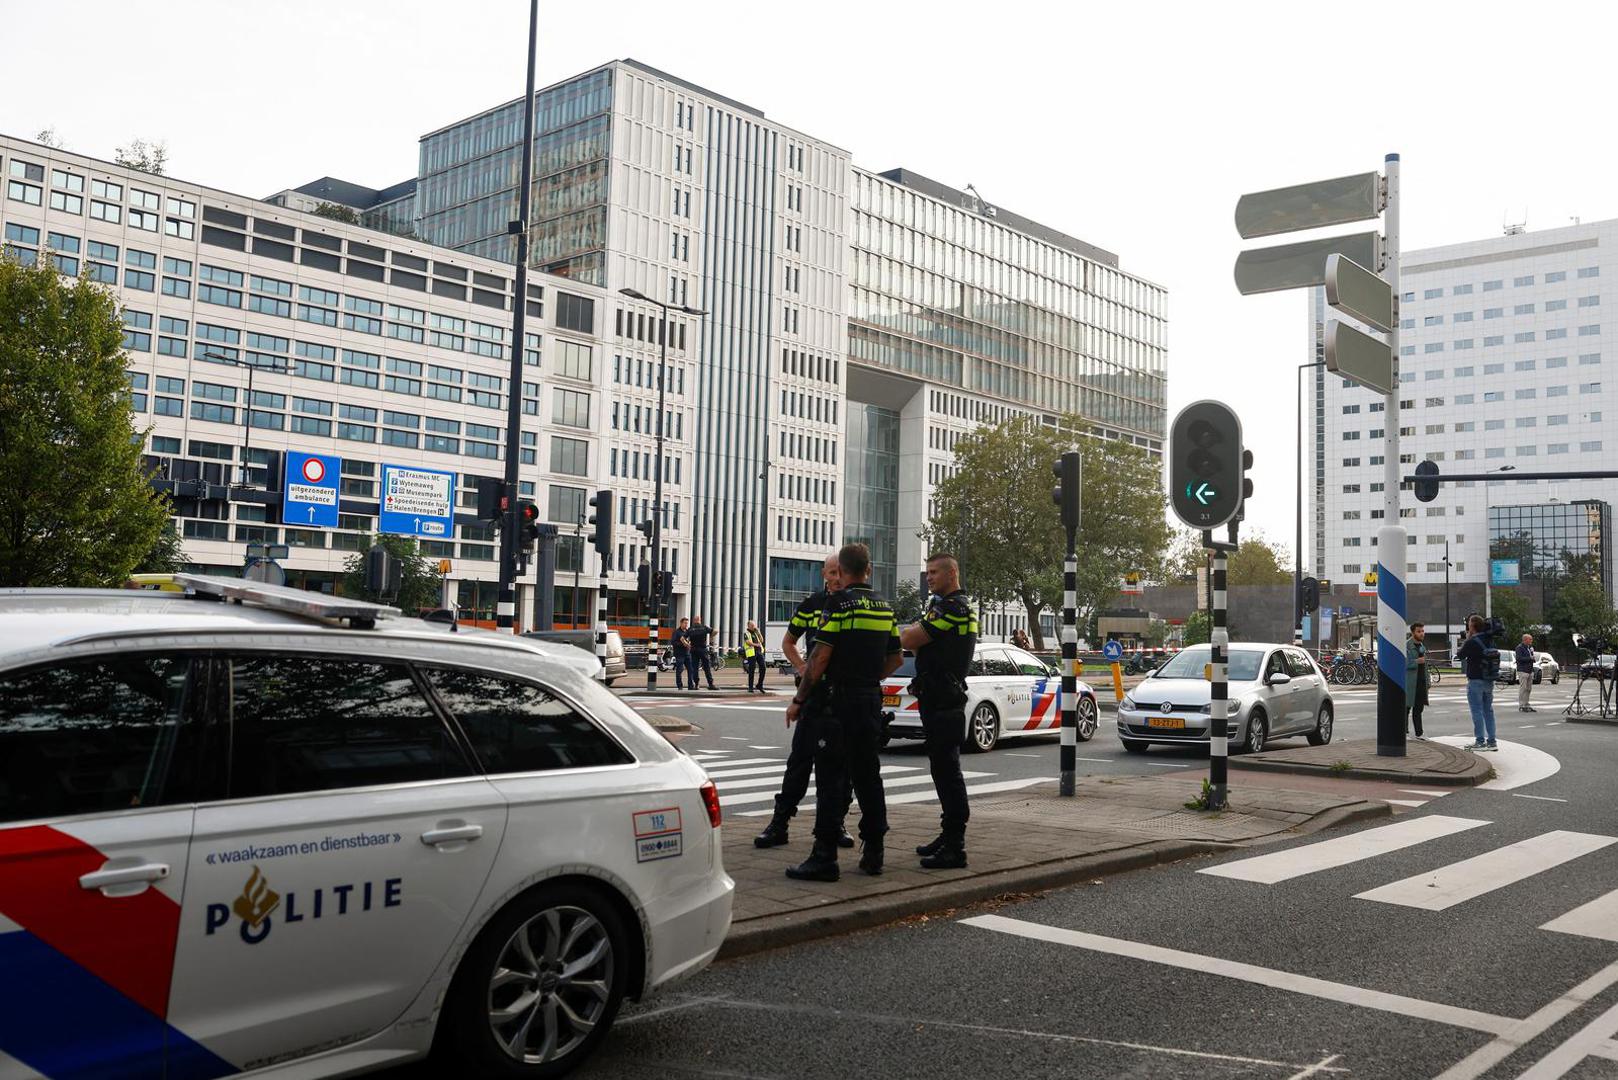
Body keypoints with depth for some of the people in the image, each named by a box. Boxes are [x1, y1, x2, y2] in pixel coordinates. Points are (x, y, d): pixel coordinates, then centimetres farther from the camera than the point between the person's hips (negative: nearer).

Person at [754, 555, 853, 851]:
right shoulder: (811, 604, 6)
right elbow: (788, 642, 18)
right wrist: (802, 668, 2)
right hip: (815, 691, 0)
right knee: (800, 757, 1)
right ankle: (779, 822, 5)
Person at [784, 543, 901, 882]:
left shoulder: (839, 602, -11)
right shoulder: (885, 607, 11)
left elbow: (821, 656, -15)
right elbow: (895, 659, 16)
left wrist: (799, 698, -9)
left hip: (840, 701, -7)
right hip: (872, 701, 7)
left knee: (831, 777, -5)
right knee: (868, 775, 13)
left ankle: (825, 857, -6)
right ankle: (873, 853, 18)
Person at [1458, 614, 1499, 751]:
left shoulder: (1471, 642, -16)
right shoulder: (1489, 641, 5)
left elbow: (1461, 656, -6)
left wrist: (1465, 641, 7)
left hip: (1476, 681, -7)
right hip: (1489, 681, 7)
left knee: (1477, 711, -2)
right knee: (1488, 711, 12)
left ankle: (1480, 741, -2)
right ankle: (1491, 741, 13)